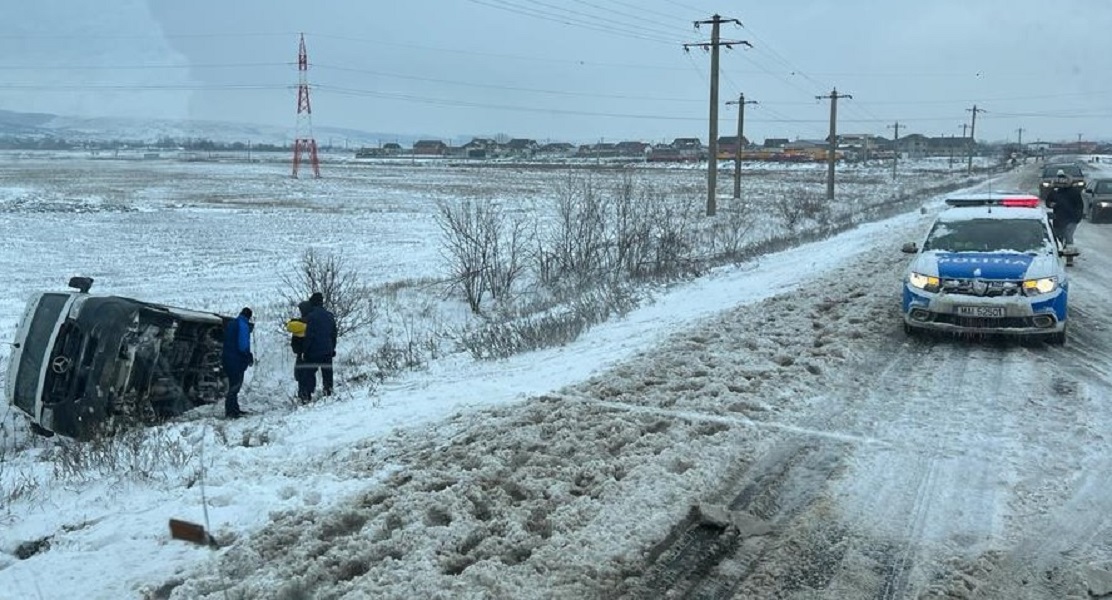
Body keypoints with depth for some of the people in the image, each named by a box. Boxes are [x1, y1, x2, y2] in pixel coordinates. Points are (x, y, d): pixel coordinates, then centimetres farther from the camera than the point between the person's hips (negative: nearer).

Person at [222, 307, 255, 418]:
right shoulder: (243, 325, -13)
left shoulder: (230, 323, 15)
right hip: (237, 360, -9)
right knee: (235, 385, -5)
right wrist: (250, 357, -8)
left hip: (228, 359, 9)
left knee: (234, 384, 16)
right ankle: (230, 411, -5)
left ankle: (234, 409, 22)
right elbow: (243, 344, -20)